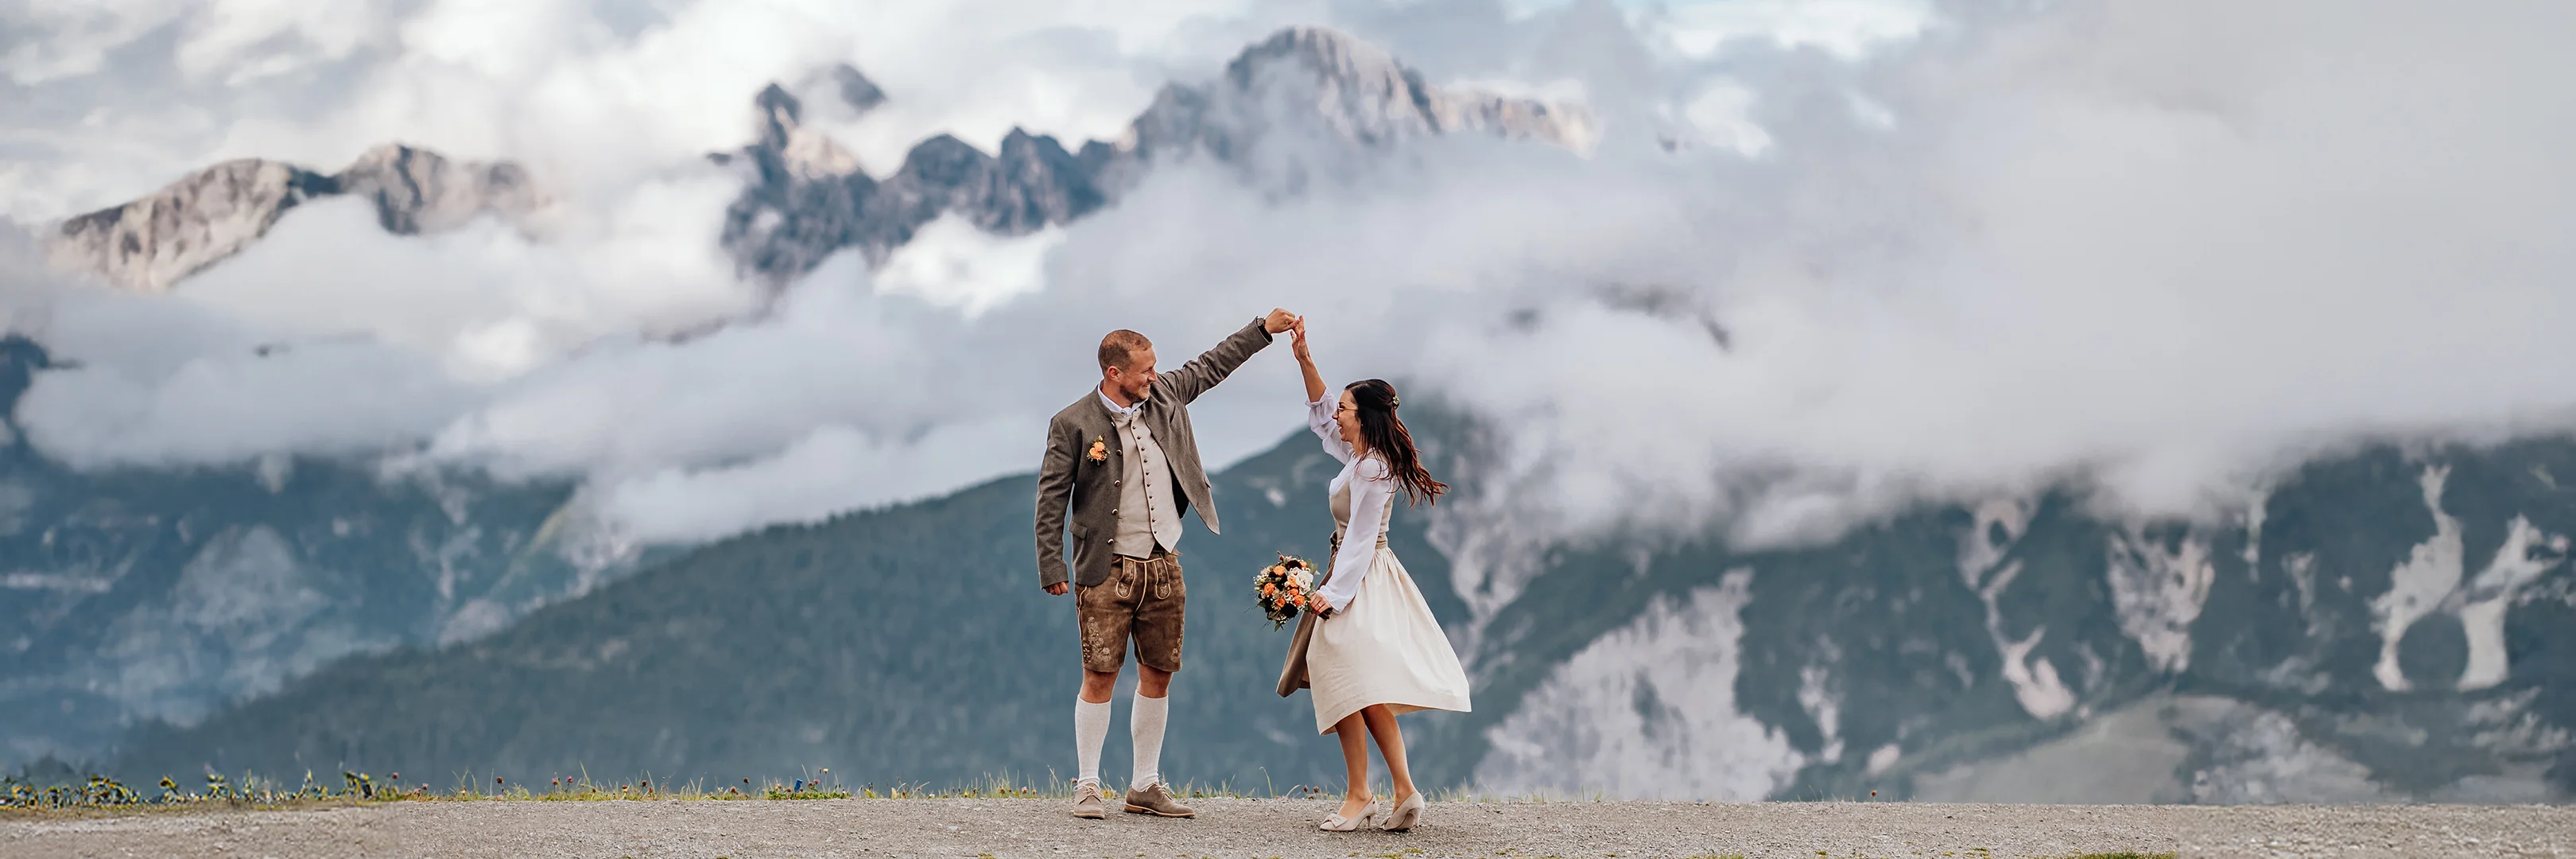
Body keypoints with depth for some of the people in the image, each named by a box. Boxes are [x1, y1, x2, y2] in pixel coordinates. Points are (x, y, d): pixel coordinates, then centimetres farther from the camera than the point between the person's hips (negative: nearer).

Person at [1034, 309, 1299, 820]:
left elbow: (1210, 366, 23)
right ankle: (1087, 786, 6)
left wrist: (1263, 329, 21)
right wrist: (1051, 566, -10)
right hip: (1107, 570, -5)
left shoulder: (1164, 396, 7)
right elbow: (1051, 497, -6)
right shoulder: (1073, 424, -8)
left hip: (1163, 566, 5)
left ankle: (1145, 787, 16)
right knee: (1100, 678, -5)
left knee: (1158, 676, 7)